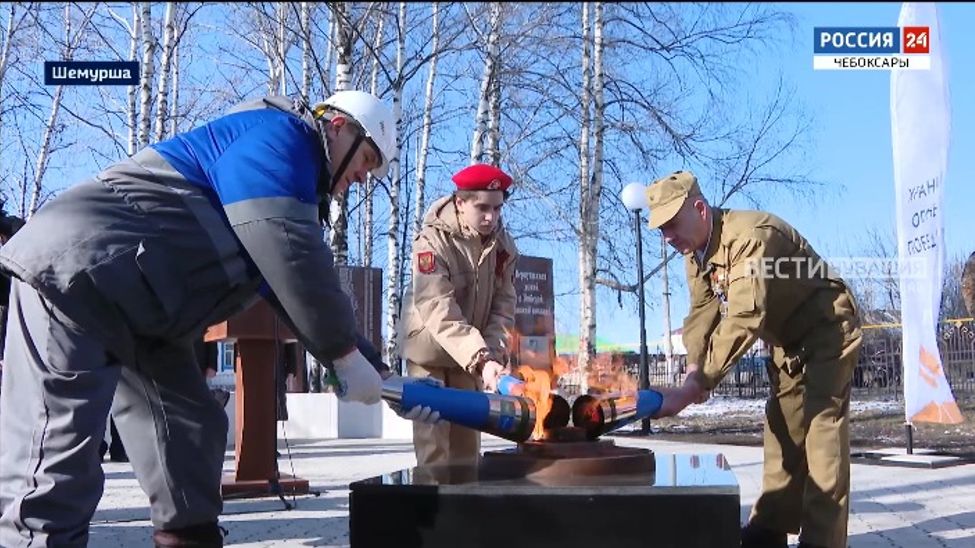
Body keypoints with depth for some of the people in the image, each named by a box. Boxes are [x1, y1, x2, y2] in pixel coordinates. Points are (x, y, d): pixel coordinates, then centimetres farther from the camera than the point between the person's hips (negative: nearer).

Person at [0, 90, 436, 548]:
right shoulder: (278, 134, -10)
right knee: (54, 468, -14)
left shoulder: (292, 174, 21)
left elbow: (283, 285, 19)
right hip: (73, 271, -11)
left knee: (188, 432, 10)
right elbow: (288, 254, -22)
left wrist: (383, 384, 13)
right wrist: (347, 354, -13)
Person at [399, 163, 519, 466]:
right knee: (433, 435, -7)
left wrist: (492, 355, -25)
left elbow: (504, 305, -8)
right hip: (429, 348, -5)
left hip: (471, 355, 5)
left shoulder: (503, 245, -7)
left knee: (468, 436, 7)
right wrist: (482, 360, -43)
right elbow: (439, 312, -33)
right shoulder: (432, 241, -23)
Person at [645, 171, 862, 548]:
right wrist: (694, 374, -23)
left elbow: (744, 320, -42)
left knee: (821, 439, -13)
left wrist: (694, 387, -46)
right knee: (782, 432, 12)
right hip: (787, 344, 9)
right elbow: (702, 314, -6)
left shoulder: (750, 236, -33)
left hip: (825, 334, -9)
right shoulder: (694, 252, -2)